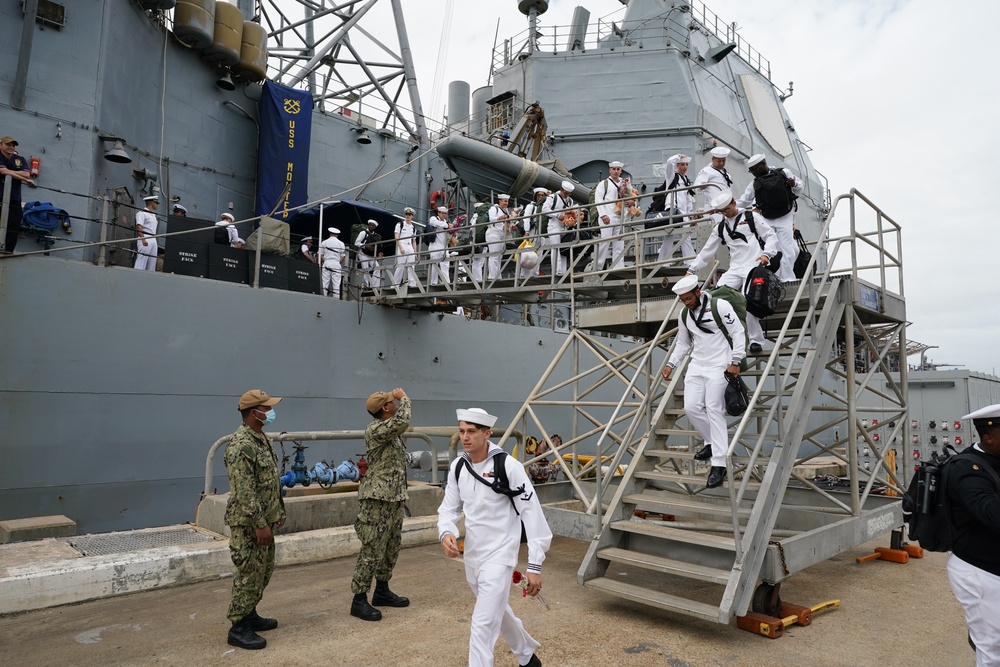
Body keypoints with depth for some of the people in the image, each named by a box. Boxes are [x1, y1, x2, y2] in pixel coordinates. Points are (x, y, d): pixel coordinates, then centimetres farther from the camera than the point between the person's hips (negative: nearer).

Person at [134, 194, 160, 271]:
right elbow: (139, 226, -15)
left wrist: (155, 240, 15)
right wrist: (143, 239, -24)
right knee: (141, 261, -11)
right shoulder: (142, 213, -5)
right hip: (145, 239, -9)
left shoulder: (153, 215, 22)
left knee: (152, 262, 6)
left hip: (153, 239, 9)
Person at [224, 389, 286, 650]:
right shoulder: (241, 445, -22)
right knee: (249, 573, -1)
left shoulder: (262, 438, 9)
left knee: (263, 570, 18)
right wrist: (260, 525, -23)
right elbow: (244, 492, -25)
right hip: (248, 522, -10)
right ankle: (238, 627, 12)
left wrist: (278, 512, 18)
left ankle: (250, 614, 32)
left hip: (264, 519, 10)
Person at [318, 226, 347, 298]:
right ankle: (336, 299, -6)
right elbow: (343, 256, 1)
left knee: (324, 283, 2)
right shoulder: (341, 243, 4)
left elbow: (320, 256, 2)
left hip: (326, 263, 1)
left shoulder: (324, 242, 5)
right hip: (337, 264, -1)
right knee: (336, 283, -2)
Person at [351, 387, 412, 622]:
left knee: (392, 547, 16)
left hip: (395, 497, 10)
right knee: (372, 550, -5)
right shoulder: (374, 429, -17)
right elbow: (402, 422, -31)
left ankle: (382, 591, 29)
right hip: (376, 499, -10)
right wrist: (404, 399, -18)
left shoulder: (392, 430, 12)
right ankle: (359, 600, 5)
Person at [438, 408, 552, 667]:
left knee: (483, 625, -9)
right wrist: (446, 533, -17)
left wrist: (535, 565, -16)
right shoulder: (458, 466, -2)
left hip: (499, 556, -7)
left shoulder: (508, 466, -19)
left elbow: (532, 513, -16)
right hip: (472, 555, 7)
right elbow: (449, 508, 6)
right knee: (497, 612, 25)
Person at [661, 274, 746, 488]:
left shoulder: (720, 306, -9)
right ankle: (712, 442, 22)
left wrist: (735, 361, -14)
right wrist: (671, 364, 9)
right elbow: (683, 344, 20)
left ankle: (719, 464, -12)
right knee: (691, 407, -4)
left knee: (714, 409, -15)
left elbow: (738, 333, -8)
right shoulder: (684, 315, 10)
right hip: (696, 365, 6)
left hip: (719, 365, -6)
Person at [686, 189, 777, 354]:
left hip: (755, 266, -5)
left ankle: (756, 341, -9)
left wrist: (767, 254, -13)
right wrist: (691, 269, 16)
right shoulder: (720, 228, 19)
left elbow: (771, 236, 4)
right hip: (734, 269, 5)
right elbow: (707, 251, 20)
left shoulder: (750, 217, 7)